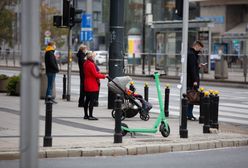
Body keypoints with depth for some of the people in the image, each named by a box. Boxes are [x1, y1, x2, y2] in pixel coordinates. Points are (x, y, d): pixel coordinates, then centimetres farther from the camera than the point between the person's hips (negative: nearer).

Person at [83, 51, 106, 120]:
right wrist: (104, 76, -9)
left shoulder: (85, 63, 11)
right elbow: (95, 75, -19)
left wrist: (98, 73, 8)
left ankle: (86, 115, 20)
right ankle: (90, 116, -6)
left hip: (87, 85, 10)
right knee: (92, 100, -6)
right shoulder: (91, 64, -20)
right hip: (92, 86, -10)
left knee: (87, 100, 14)